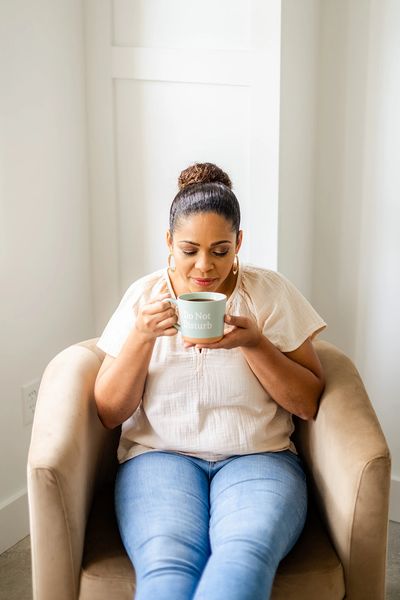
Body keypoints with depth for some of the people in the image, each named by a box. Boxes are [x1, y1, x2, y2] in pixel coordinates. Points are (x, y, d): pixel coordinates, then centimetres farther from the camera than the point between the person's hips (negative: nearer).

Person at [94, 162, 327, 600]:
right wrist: (142, 335, -12)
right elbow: (109, 414, 3)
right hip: (159, 454, 1)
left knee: (245, 556, -32)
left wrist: (254, 343, -13)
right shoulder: (144, 297, 5)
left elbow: (309, 403, 2)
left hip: (258, 455, 0)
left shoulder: (270, 292, 3)